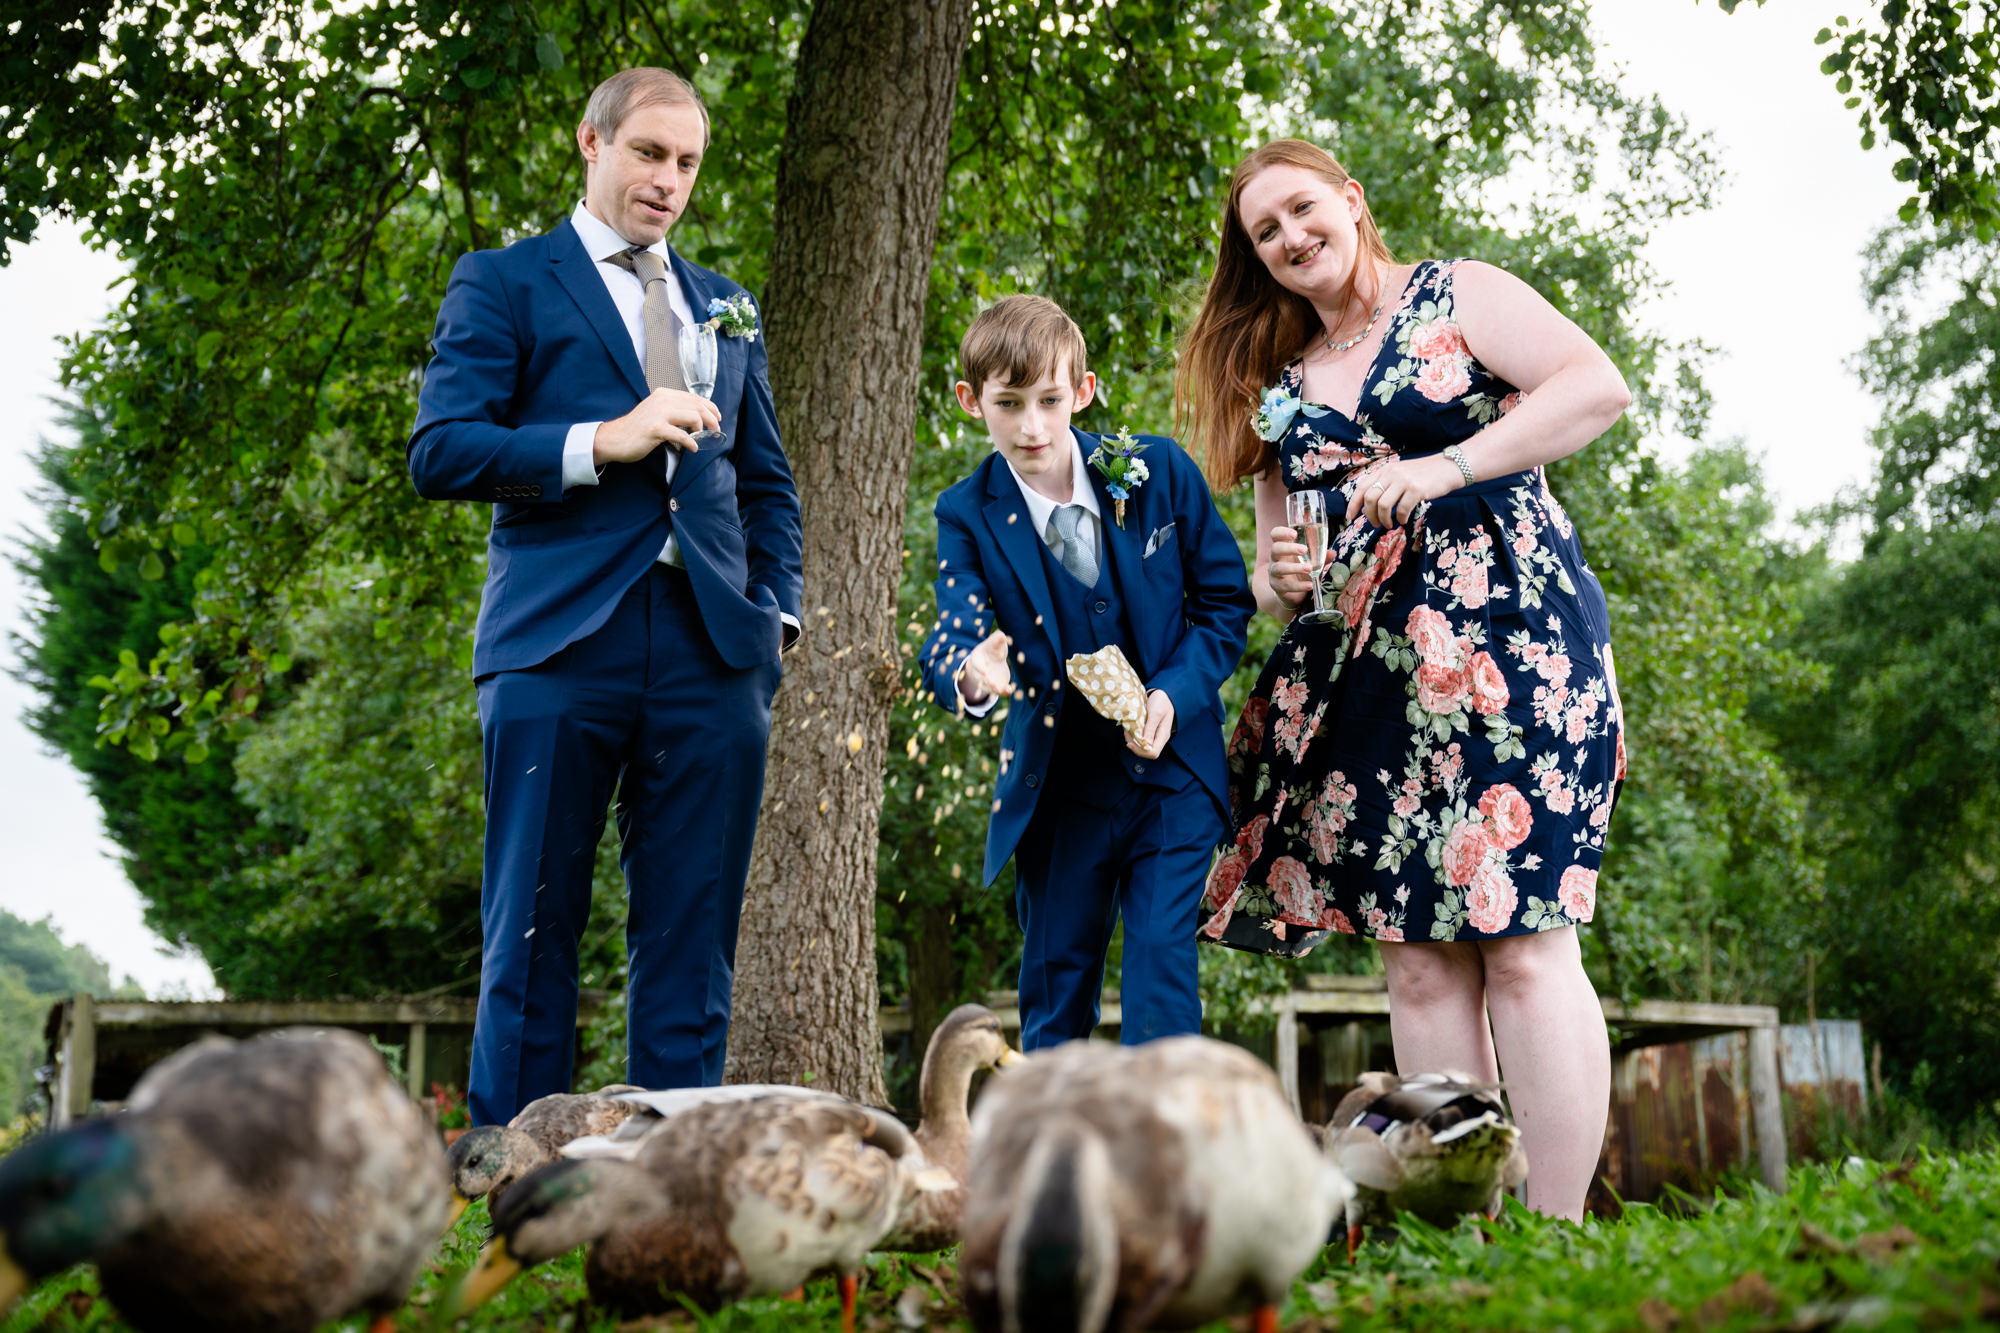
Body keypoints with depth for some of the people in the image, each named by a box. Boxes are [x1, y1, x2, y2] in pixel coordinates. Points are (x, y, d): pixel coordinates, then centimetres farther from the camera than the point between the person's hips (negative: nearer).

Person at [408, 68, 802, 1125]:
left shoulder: (723, 307, 23)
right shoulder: (503, 283, 9)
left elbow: (768, 483, 25)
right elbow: (439, 453, -2)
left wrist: (777, 612, 10)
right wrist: (600, 442, -12)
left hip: (710, 650, 4)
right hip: (559, 641, -4)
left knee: (692, 939, 2)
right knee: (534, 931, -1)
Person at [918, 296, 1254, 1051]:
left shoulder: (1160, 472, -7)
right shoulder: (969, 515, -6)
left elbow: (1226, 601, 0)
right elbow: (954, 634, -18)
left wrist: (1173, 695, -16)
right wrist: (970, 673, -43)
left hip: (1174, 768, -1)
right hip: (1060, 785, 1)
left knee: (1160, 954, -9)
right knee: (1054, 981, 8)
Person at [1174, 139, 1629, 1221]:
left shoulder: (1458, 295, 8)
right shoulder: (1280, 385, 21)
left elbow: (1599, 386, -7)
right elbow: (1274, 561, 24)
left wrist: (1443, 469, -16)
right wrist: (1279, 582, -1)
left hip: (1507, 633, -5)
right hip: (1365, 674, 5)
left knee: (1519, 941, -12)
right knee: (1417, 958, -1)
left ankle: (1556, 1230, -9)